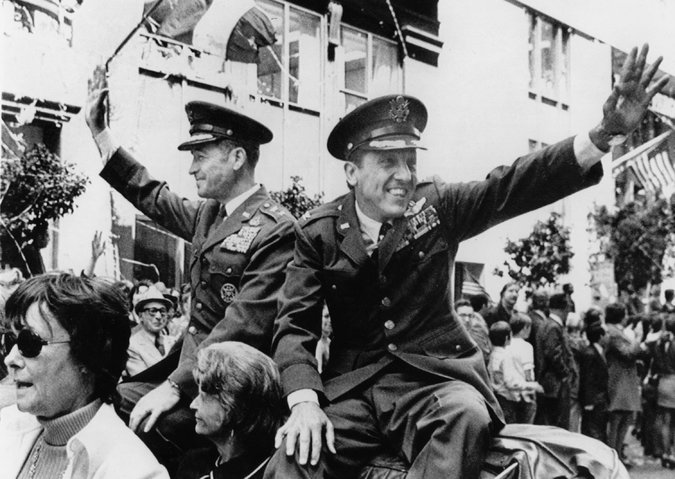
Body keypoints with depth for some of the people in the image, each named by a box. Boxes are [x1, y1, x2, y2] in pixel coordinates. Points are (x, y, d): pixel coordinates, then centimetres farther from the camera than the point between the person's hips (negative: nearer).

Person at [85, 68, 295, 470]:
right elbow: (152, 196, 25)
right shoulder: (210, 212, 10)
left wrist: (175, 385, -23)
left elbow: (243, 326, -22)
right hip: (191, 365, 8)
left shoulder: (275, 229, -16)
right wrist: (99, 129, 24)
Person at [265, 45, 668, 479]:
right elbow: (295, 325, -2)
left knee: (466, 416, -33)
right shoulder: (318, 232, 1)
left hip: (434, 377, 1)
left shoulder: (436, 206, 5)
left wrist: (606, 133, -18)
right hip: (351, 387, -1)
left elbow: (513, 186, -6)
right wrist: (304, 402, -21)